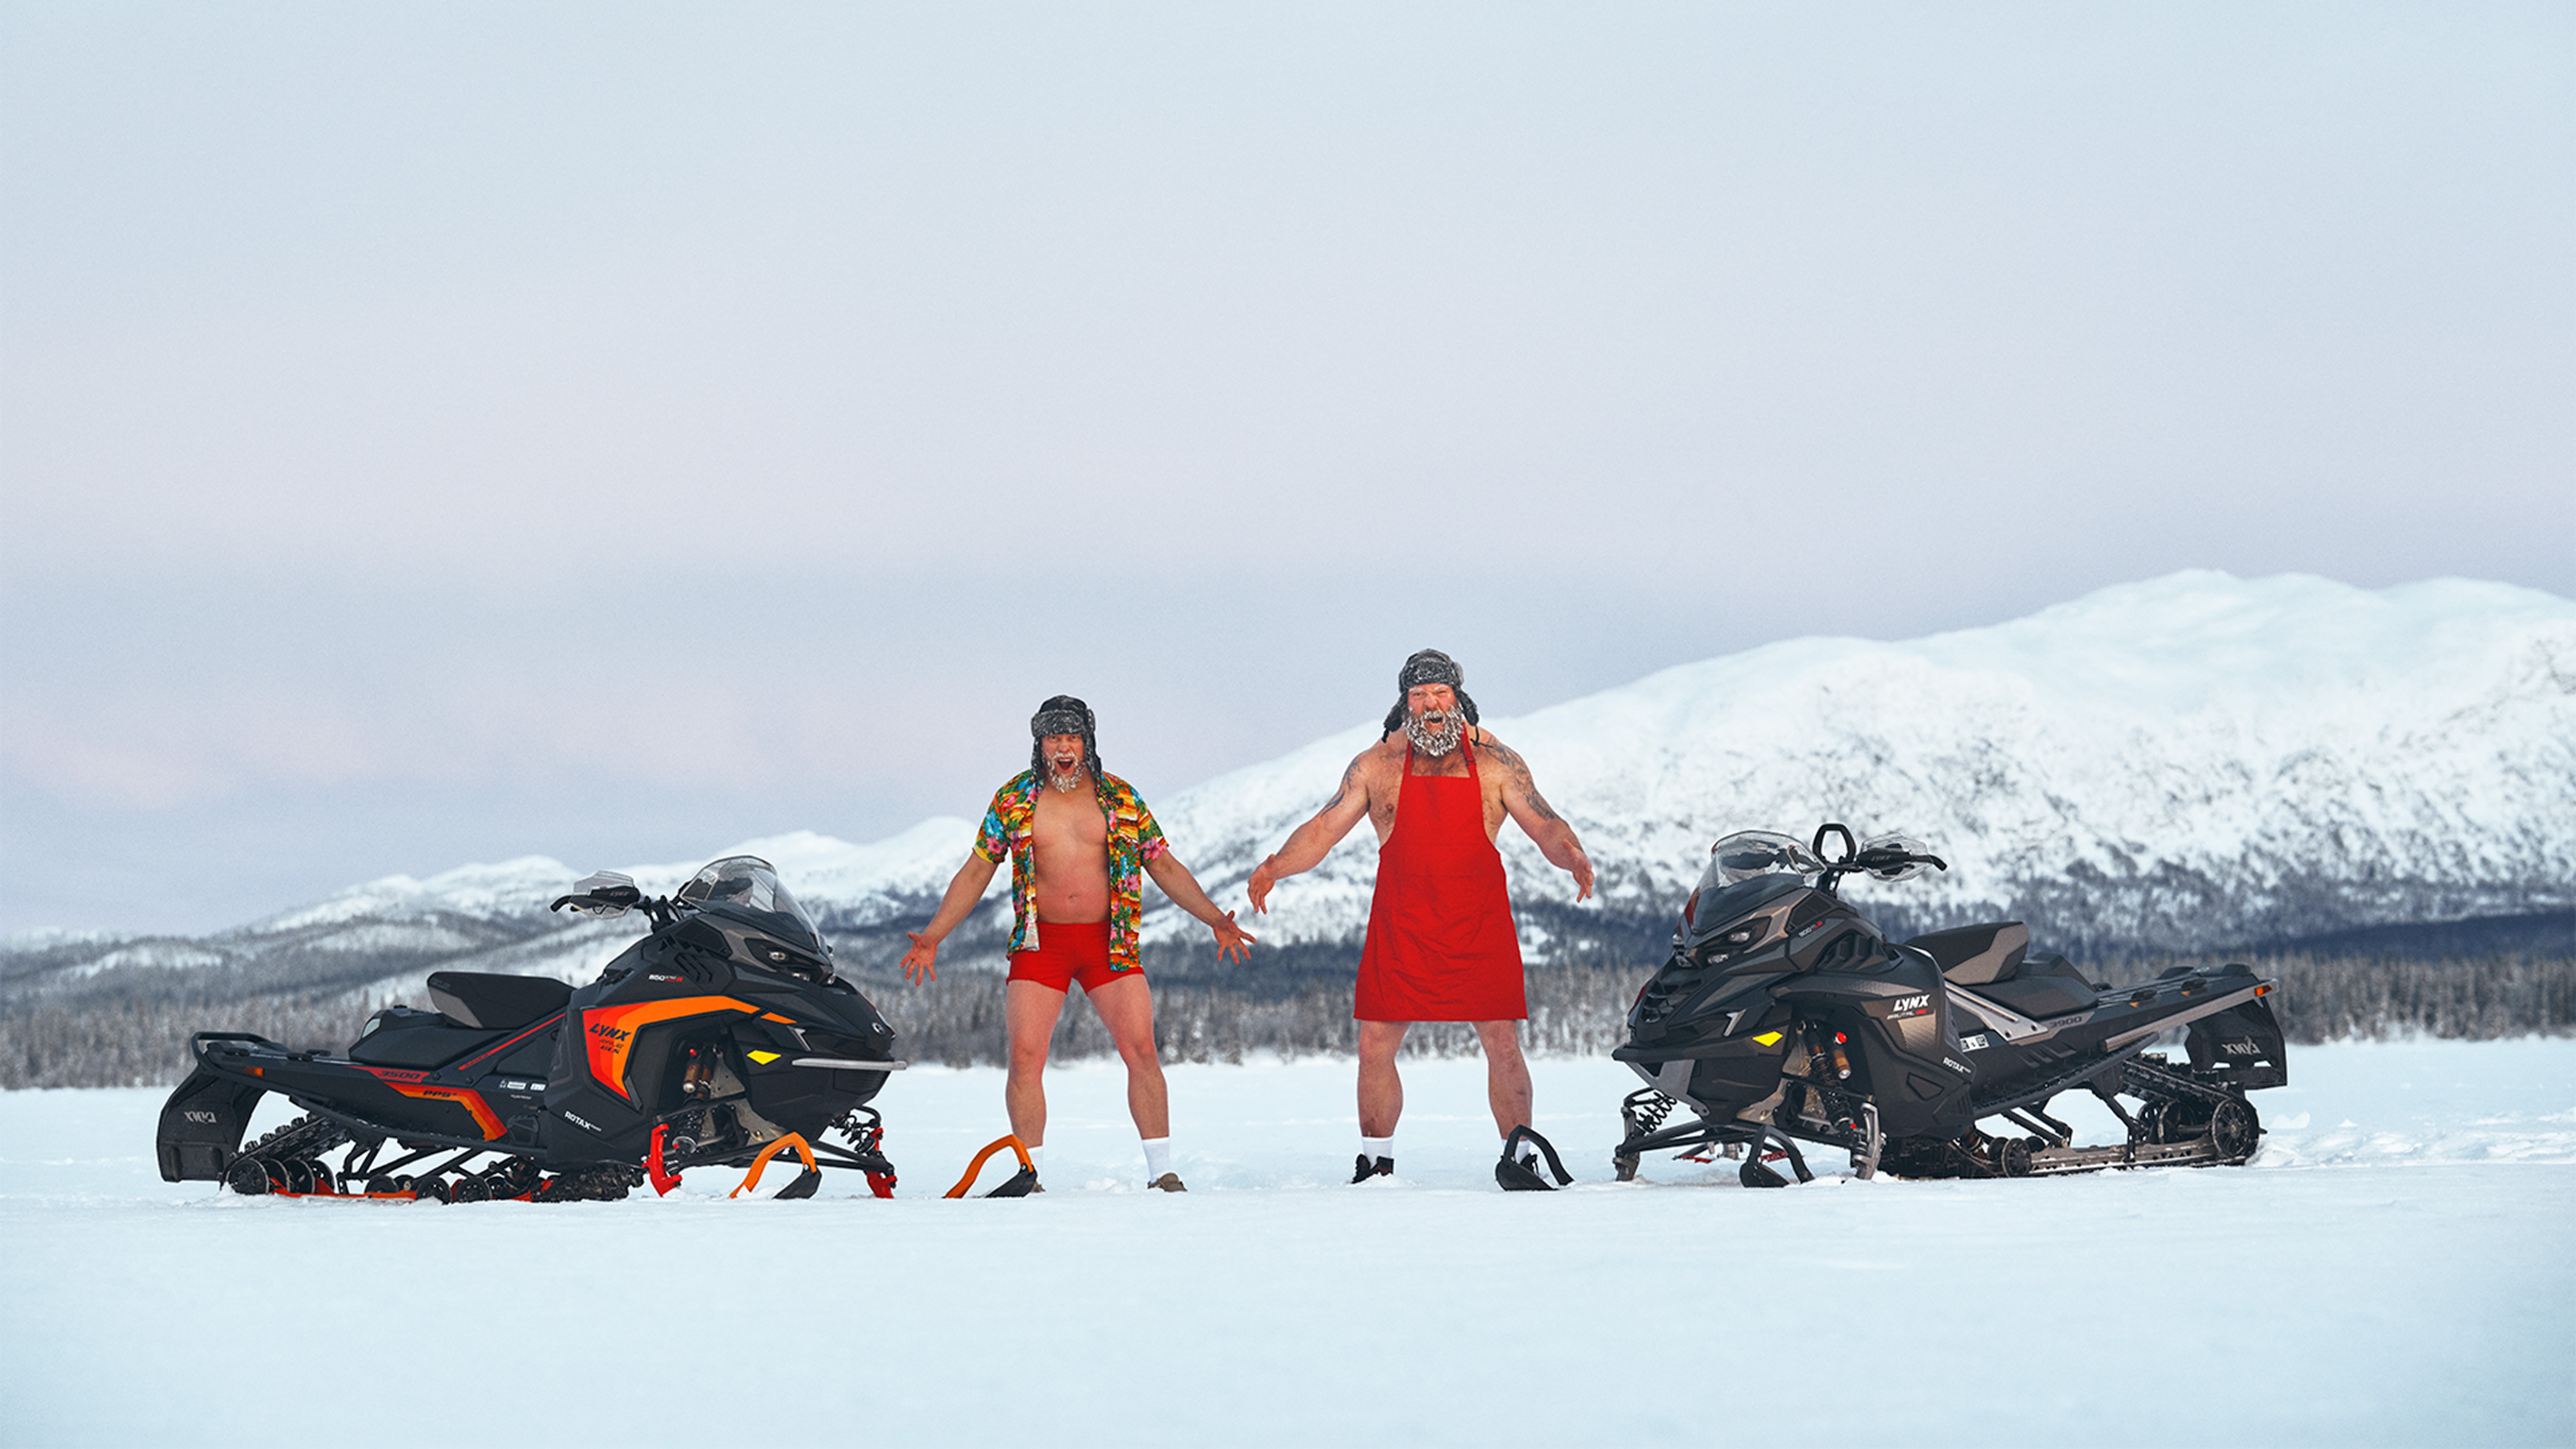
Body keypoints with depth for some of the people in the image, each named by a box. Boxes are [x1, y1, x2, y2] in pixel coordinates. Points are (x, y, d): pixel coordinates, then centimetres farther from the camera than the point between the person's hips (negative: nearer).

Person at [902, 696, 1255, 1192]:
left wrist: (1216, 920, -1)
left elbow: (1165, 866, 9)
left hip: (1109, 941, 0)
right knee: (1025, 1057, -10)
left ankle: (1162, 1173, 0)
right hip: (1040, 942, 0)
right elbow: (975, 873, 8)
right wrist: (932, 937, 1)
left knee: (1141, 1050, -8)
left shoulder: (1119, 799, 4)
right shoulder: (1013, 800, 3)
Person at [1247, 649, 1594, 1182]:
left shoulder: (1495, 762, 4)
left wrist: (1572, 855, -22)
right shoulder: (1377, 765, 6)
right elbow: (1324, 829, 4)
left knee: (1503, 1047, -5)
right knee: (1375, 1045, -2)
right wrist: (1275, 867, -13)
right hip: (1399, 929, 1)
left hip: (1480, 927, -1)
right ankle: (1376, 1164, 13)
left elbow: (1544, 825, 0)